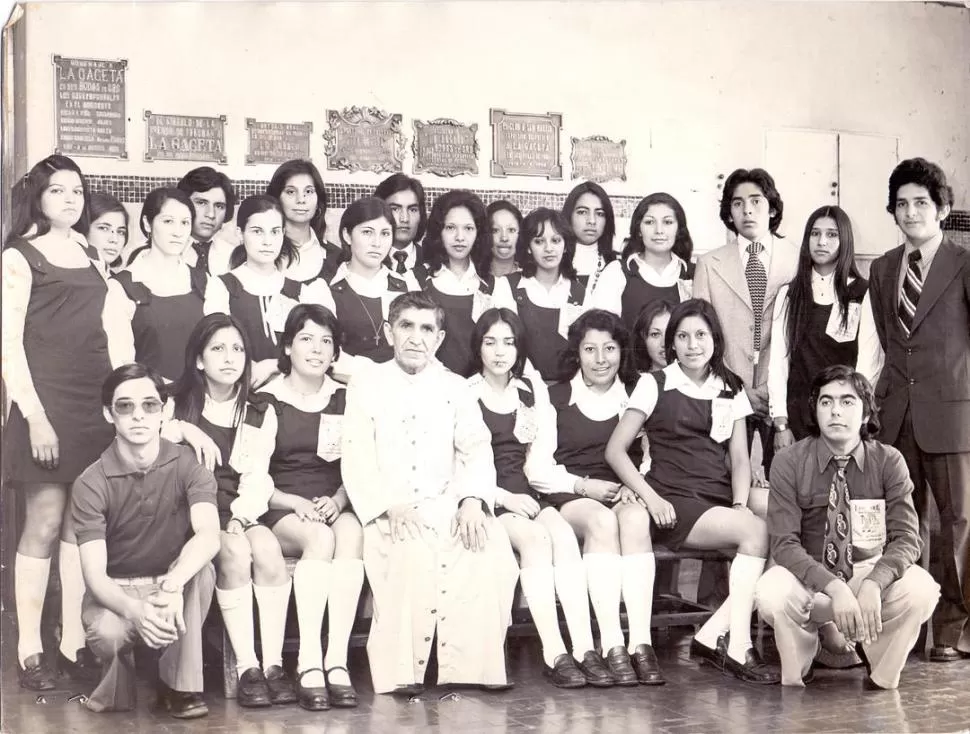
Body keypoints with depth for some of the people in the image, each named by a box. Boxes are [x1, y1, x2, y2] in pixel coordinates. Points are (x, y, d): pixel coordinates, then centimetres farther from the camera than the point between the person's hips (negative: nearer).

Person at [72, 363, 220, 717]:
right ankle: (118, 679, 4)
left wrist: (172, 586, -48)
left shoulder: (187, 465, -12)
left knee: (201, 567, -32)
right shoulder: (91, 483, -13)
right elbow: (94, 573, -21)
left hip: (178, 584, 1)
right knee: (107, 633, -35)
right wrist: (134, 610, -42)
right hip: (115, 590, -1)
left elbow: (209, 536, -29)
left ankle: (181, 685, -16)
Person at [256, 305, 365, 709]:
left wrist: (336, 501, -9)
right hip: (281, 510, -2)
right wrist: (295, 503, -14)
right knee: (319, 537, -35)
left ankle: (337, 660, -37)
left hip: (333, 507, 2)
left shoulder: (344, 400, 15)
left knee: (351, 532, -32)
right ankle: (309, 662, -37)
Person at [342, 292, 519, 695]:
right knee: (413, 554, -35)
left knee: (490, 548, -29)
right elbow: (357, 458, 1)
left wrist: (472, 500, -14)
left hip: (447, 505, 2)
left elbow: (475, 448, 7)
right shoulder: (366, 385, 11)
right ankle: (401, 674, -30)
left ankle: (470, 670, -24)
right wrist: (389, 507, -16)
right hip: (388, 513, -2)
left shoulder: (455, 388, 19)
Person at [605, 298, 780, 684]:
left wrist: (741, 504, -9)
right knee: (756, 532, -29)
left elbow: (740, 458, 10)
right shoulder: (655, 384, 4)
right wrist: (651, 498, -13)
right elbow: (615, 450, -1)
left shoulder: (730, 389, 17)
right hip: (677, 504, -5)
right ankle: (738, 646, -24)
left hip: (722, 496, 5)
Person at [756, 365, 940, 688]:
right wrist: (834, 587, -32)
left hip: (871, 571, 1)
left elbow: (906, 538, -13)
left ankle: (881, 682, -2)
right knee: (771, 592, -34)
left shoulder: (888, 461, -6)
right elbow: (784, 542, -15)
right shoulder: (789, 462, -9)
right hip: (809, 579, -1)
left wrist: (873, 585, -34)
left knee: (920, 590, -31)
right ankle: (794, 682, -2)